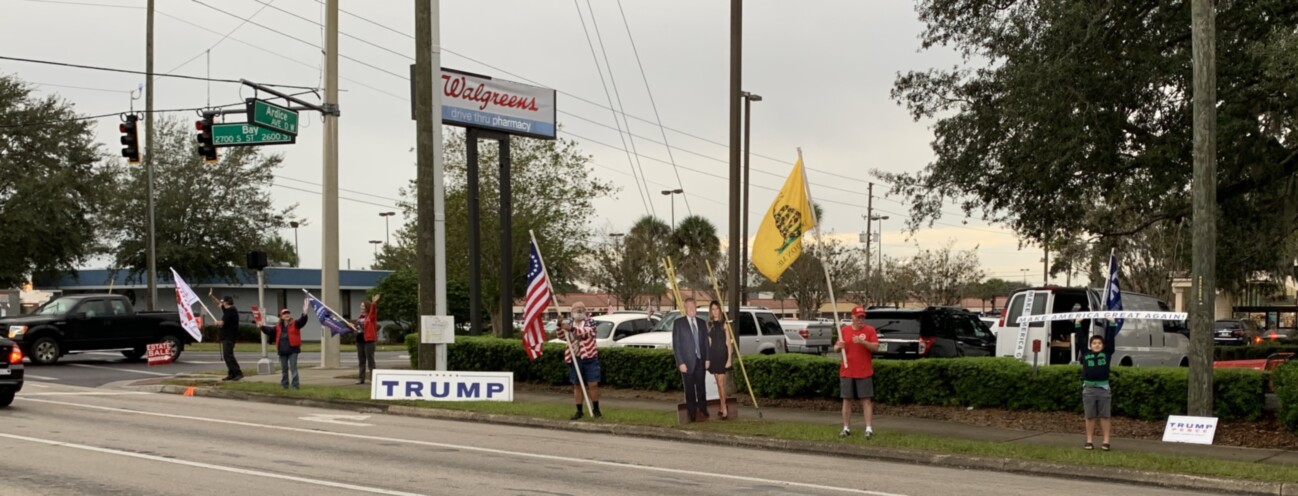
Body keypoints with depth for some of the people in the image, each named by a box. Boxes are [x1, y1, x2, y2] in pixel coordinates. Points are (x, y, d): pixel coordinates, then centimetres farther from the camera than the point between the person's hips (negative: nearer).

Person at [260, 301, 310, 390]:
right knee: (284, 369, 13)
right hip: (282, 351, 5)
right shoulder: (278, 327, 11)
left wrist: (304, 314, -39)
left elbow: (302, 321, -21)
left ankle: (295, 384, -4)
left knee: (293, 368, -7)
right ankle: (284, 384, 23)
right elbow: (270, 331, 18)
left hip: (293, 350, -5)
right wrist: (262, 327, 11)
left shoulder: (295, 324, -4)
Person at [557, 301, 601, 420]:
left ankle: (596, 409, 10)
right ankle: (579, 411, 12)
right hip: (574, 358, 2)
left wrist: (571, 328, -30)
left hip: (589, 357, -2)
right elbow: (561, 337, 0)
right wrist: (560, 326, -20)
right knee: (577, 385, 5)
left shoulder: (590, 322, 5)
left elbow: (587, 332, -17)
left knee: (593, 384, -3)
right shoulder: (568, 323, 13)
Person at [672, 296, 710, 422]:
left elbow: (705, 342, 12)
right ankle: (693, 415, 7)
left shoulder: (702, 323, 10)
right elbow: (676, 344, -5)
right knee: (690, 390, 2)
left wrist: (707, 359, 3)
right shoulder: (678, 323, -3)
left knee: (701, 388, 7)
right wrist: (680, 363, -11)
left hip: (700, 361, 3)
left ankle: (703, 412, 15)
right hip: (687, 362, -3)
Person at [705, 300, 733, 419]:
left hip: (722, 354, -5)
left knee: (721, 382, -9)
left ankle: (724, 409, -6)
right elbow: (709, 342, 11)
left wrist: (729, 359, -12)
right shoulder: (709, 325, 8)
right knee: (719, 383, 10)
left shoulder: (724, 324, -5)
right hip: (713, 355, 5)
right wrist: (707, 358, 6)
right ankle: (723, 407, 17)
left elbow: (728, 342, -7)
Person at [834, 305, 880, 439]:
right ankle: (846, 429, 12)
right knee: (847, 400, 5)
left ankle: (869, 429, -4)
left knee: (866, 400, -3)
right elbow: (836, 348, 10)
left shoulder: (870, 330, 0)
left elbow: (876, 347, -8)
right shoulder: (844, 330, 7)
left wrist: (863, 342, -24)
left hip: (864, 372, -2)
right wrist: (838, 346, -14)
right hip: (846, 372, 2)